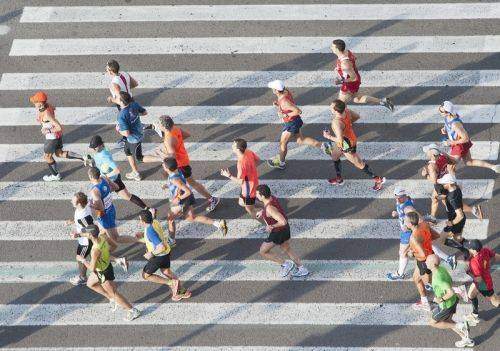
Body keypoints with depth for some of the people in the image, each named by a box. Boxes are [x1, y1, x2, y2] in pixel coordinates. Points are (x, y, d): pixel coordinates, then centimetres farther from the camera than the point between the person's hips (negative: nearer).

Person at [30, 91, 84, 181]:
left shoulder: (46, 114, -35)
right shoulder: (47, 105, -10)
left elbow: (59, 127, -35)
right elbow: (53, 108, 17)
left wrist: (48, 131, -25)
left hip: (52, 136, -9)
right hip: (58, 134, 9)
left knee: (47, 157, 16)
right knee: (59, 154, 25)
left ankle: (55, 175, 36)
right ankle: (83, 158, 20)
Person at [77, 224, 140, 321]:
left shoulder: (95, 250, -39)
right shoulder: (102, 237, -18)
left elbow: (92, 268, -30)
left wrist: (82, 260, -14)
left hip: (104, 273, -9)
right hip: (106, 265, 9)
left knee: (114, 293, 5)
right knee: (90, 284, 28)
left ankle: (133, 311, 17)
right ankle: (112, 299, 38)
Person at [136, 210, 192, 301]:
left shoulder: (150, 231, -32)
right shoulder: (154, 222, -5)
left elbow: (161, 247, -36)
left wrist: (151, 254, -23)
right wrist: (142, 235, 5)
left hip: (159, 255, -9)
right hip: (166, 252, 9)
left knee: (145, 275, 8)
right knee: (166, 271, 29)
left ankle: (172, 283, 4)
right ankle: (181, 291, 39)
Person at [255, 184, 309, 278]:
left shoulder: (269, 208, -35)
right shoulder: (271, 198, -7)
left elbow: (283, 222, -40)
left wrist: (272, 226, -24)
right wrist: (262, 211, 8)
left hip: (278, 232, -9)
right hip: (285, 228, 9)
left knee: (263, 252, 10)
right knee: (287, 249, 28)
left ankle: (285, 264, 13)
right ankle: (302, 269, 36)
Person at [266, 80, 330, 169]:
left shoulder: (284, 101, -33)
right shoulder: (286, 92, -7)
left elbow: (298, 111, -35)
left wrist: (285, 115, -28)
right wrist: (277, 104, -6)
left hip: (291, 124, -9)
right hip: (295, 121, 9)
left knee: (283, 143, 13)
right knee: (300, 140, 23)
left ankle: (281, 163, 34)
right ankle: (322, 146, 20)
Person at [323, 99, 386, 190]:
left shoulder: (336, 123, -40)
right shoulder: (346, 110, -17)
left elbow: (340, 141, -39)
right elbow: (357, 116, 0)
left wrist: (328, 136, -23)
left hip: (347, 145, -9)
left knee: (359, 164, 12)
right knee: (334, 157, 29)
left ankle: (378, 179, 27)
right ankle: (339, 179, 48)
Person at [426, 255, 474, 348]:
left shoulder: (438, 278, -37)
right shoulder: (441, 268, -8)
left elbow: (451, 292, -41)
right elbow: (450, 282, 10)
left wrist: (441, 300, -24)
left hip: (446, 305, -8)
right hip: (453, 300, 8)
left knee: (432, 323, 14)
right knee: (447, 321, 28)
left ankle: (459, 326, 6)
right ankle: (466, 340, 34)